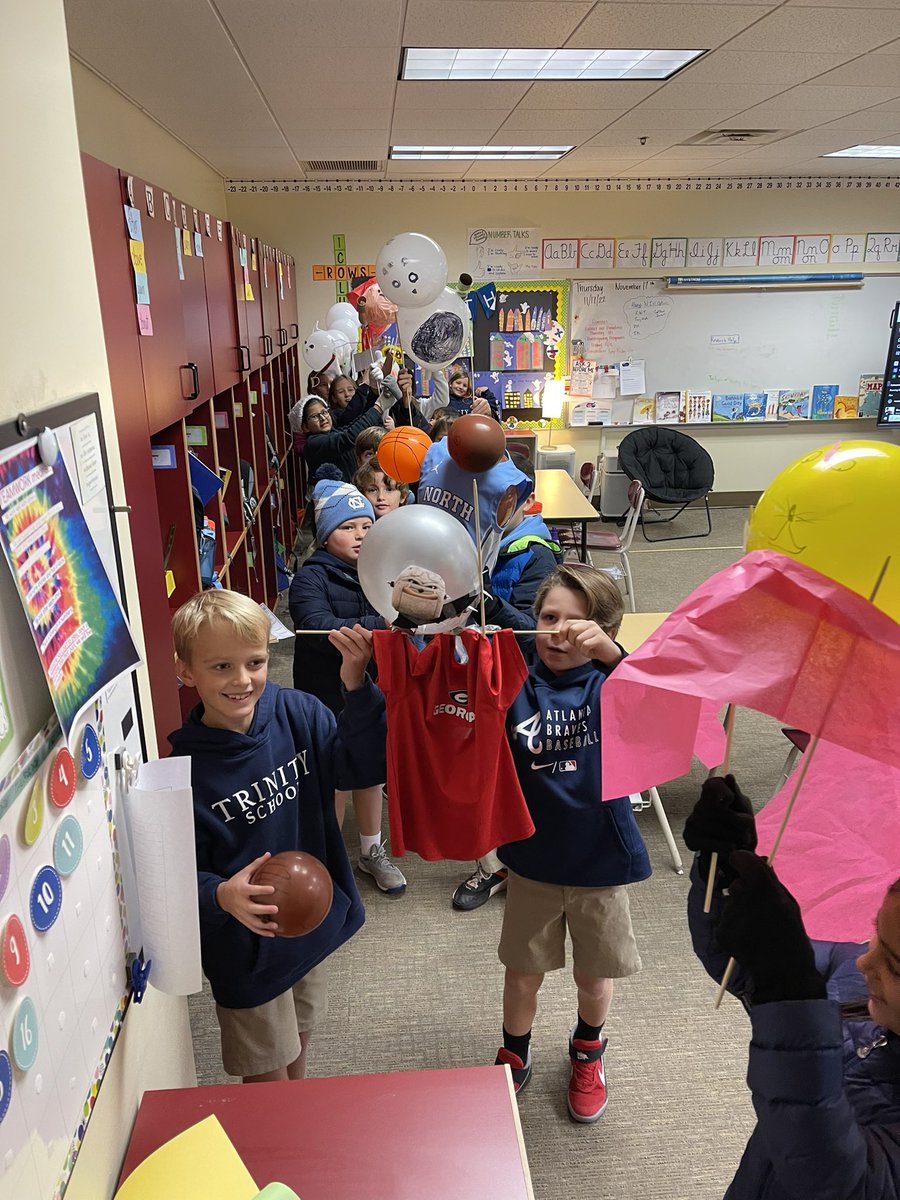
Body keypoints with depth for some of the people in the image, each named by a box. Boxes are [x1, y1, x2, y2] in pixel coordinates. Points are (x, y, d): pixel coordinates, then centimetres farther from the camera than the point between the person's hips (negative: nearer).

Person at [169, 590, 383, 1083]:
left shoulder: (296, 712, -13)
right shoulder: (185, 770, -23)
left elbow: (361, 767, -15)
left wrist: (358, 690, -28)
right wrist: (221, 895, -38)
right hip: (246, 948, -4)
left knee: (297, 1042, 29)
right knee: (269, 1078, 15)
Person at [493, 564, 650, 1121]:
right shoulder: (517, 682, -10)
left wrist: (610, 653, -49)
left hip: (601, 861, 0)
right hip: (532, 862, 1)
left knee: (594, 974, 21)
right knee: (523, 973, 18)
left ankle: (588, 1050, 52)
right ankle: (514, 1057, 47)